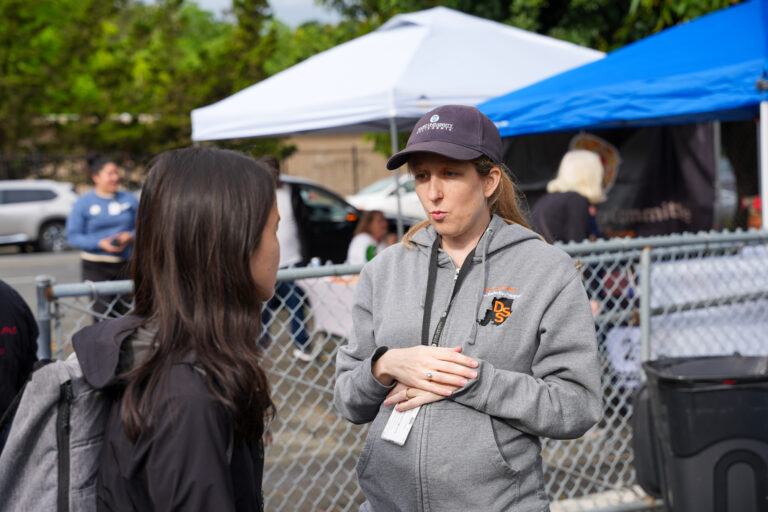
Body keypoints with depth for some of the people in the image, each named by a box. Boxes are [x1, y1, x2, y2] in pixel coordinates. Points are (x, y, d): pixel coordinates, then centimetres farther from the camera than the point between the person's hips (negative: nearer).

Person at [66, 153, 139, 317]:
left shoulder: (129, 199, 9)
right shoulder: (84, 203, 0)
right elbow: (72, 236, -4)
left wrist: (130, 236, -10)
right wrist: (100, 243, -18)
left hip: (126, 265, 3)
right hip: (96, 267, -3)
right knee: (103, 316, -8)